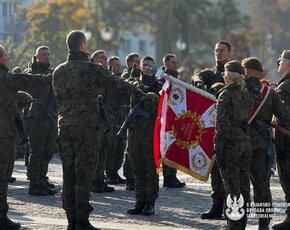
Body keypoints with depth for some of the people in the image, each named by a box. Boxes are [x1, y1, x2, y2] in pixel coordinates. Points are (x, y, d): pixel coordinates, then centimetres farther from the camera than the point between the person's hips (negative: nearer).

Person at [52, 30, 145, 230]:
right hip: (87, 126, -6)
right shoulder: (91, 69, -7)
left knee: (68, 173, 8)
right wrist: (137, 91, 21)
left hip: (65, 125, 6)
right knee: (84, 173, -4)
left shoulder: (59, 71, 9)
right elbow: (115, 83, 5)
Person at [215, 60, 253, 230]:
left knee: (232, 188, -4)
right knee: (244, 185, 11)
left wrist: (218, 149, -13)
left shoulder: (225, 95, -11)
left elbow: (222, 124, -15)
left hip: (231, 144, -6)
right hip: (246, 142, 6)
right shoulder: (246, 94, 10)